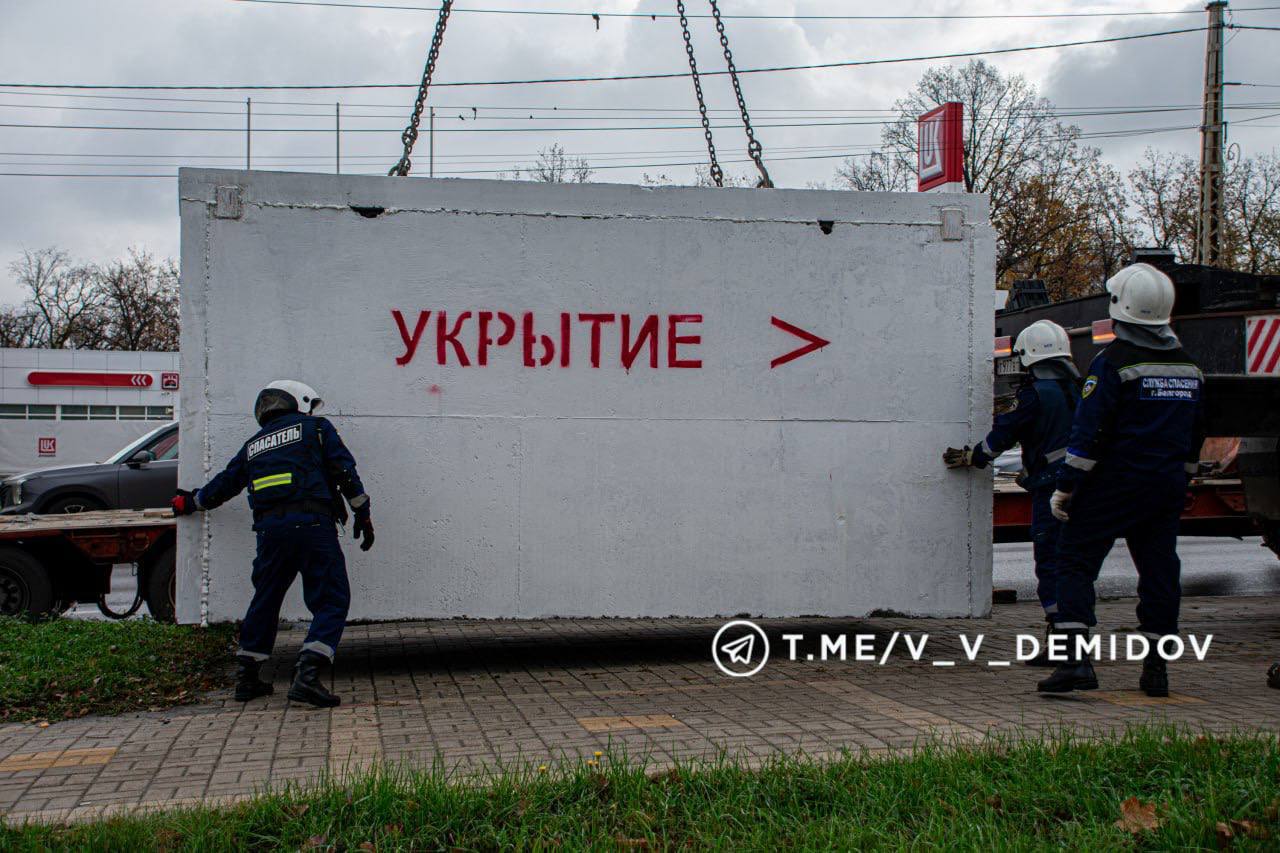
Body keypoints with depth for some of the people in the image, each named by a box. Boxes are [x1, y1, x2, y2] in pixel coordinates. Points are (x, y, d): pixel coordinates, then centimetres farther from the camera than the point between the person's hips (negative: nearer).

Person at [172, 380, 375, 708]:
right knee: (331, 600, -3)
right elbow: (345, 472, 4)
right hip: (312, 524, -5)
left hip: (270, 530, 5)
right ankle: (306, 674, -18)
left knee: (265, 599, 19)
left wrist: (190, 502, 51)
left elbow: (224, 484, 32)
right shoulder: (316, 428, 12)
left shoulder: (253, 446, 24)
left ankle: (247, 676, 23)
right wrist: (362, 514, 10)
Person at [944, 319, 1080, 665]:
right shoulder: (1078, 389, 11)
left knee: (1050, 563, -3)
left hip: (1050, 485, -7)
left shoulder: (1034, 393, -11)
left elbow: (1003, 435, -7)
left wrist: (970, 458, 8)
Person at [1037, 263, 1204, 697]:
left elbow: (1089, 432, -16)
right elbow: (1195, 436, 18)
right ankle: (1156, 668, 13)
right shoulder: (1188, 366, 11)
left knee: (1075, 561, -1)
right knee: (1159, 568, 10)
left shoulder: (1113, 361, -12)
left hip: (1114, 483, -6)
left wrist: (1064, 488, -12)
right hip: (1167, 487, 6)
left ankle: (1075, 658, -11)